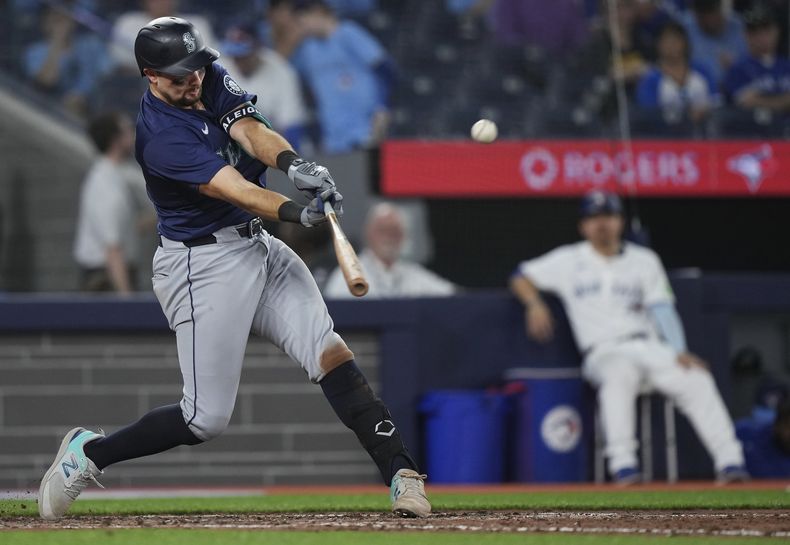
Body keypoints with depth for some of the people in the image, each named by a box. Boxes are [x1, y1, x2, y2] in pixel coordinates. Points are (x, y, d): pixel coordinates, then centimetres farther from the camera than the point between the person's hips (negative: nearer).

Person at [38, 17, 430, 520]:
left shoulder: (213, 80, 1)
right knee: (207, 419, -5)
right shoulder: (161, 135, -21)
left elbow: (250, 131, -14)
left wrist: (294, 165, -36)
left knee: (330, 353, -9)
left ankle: (401, 471, -12)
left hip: (256, 246, 7)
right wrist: (298, 213, -47)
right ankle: (89, 453, 14)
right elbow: (234, 189, -31)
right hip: (203, 265, -7)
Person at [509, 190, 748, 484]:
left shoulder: (644, 260, 14)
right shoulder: (569, 260, 11)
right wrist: (535, 304, -6)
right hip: (603, 354, -3)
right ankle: (622, 465, -46)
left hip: (649, 347, 3)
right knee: (620, 373, -39)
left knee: (696, 379, -24)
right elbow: (521, 277, 16)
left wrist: (680, 352, -10)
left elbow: (662, 309, 6)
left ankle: (729, 462, -27)